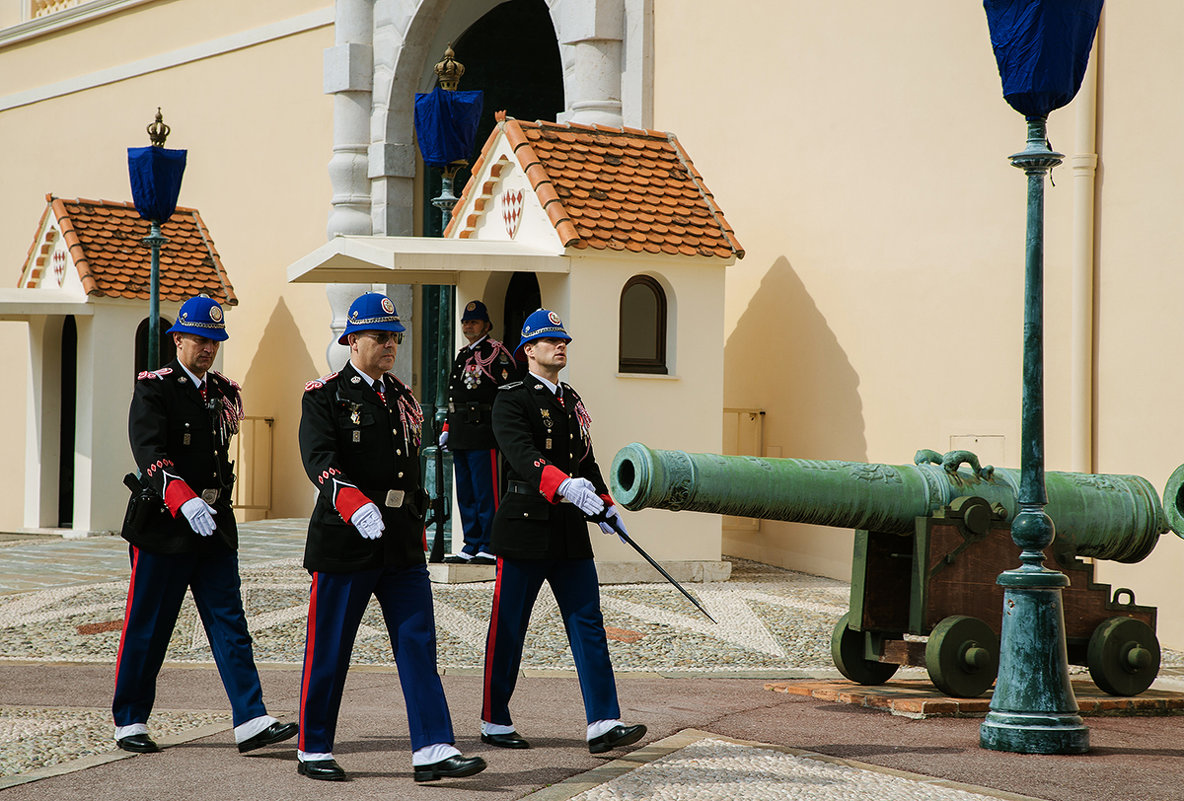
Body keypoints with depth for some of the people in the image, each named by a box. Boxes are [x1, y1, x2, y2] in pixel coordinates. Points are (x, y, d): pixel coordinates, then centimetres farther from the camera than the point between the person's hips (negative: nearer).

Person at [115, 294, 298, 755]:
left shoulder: (225, 392, 13)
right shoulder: (154, 388, -7)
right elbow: (150, 454, -21)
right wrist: (185, 501, -34)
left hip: (215, 527, 6)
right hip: (163, 527, -5)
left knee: (230, 624, -2)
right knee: (147, 629, 3)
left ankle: (250, 722, -7)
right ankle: (129, 722, 14)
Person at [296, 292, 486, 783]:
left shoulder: (402, 398, 14)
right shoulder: (325, 396, -5)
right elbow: (319, 460, -19)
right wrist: (355, 506, -34)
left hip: (402, 543, 6)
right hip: (344, 540, -6)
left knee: (418, 644, -2)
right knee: (329, 650, 3)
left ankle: (432, 751, -4)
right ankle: (313, 751, 15)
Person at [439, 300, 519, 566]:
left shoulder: (496, 352, -5)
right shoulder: (461, 356, 20)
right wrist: (448, 429, 19)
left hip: (483, 432, -9)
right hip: (461, 436, 9)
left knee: (485, 493, -8)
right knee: (465, 493, 10)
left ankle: (489, 548, -5)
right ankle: (471, 547, 15)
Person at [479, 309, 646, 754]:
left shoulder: (573, 401, 17)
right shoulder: (512, 400, -7)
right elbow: (522, 456, -24)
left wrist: (605, 505, 13)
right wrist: (564, 485, -38)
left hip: (571, 532, 7)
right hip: (526, 528, -7)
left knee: (588, 624, 0)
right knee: (508, 629, 2)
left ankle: (603, 725, -3)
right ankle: (494, 722, 14)